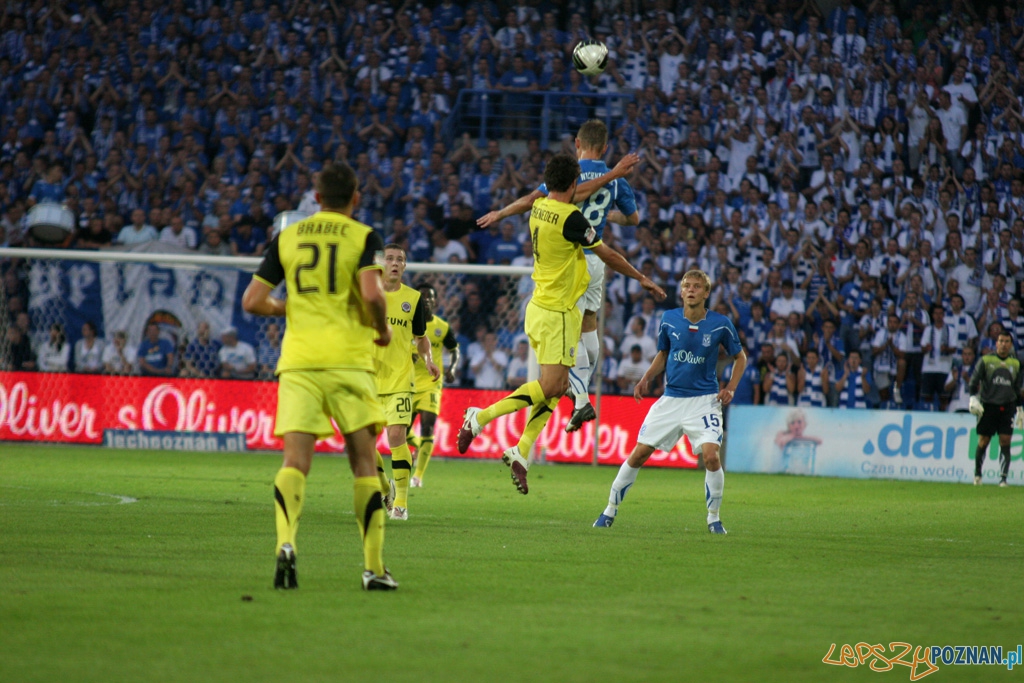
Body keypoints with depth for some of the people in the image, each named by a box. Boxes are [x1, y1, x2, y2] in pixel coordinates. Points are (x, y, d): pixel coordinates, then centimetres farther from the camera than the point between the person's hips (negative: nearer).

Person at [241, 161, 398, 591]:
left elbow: (252, 301, 8)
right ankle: (373, 567, 5)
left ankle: (285, 542, -32)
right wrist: (383, 329, 5)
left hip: (297, 362, 2)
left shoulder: (287, 238, 11)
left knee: (295, 460, -5)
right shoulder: (364, 238, 2)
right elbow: (372, 293, -15)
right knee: (363, 462, 7)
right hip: (348, 359, -2)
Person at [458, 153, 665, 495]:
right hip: (557, 313, -9)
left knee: (557, 386, 11)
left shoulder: (539, 207, 5)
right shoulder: (571, 218, -19)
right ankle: (480, 417, -11)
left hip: (539, 308, 9)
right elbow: (608, 256, -8)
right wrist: (643, 279, 6)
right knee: (549, 386, -9)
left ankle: (521, 452, 7)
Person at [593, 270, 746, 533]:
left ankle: (713, 518, -2)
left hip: (704, 400, -2)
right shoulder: (669, 319, 0)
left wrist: (731, 388, -6)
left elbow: (740, 357, 8)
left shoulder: (720, 324, -6)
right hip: (671, 399, 2)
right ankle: (611, 509, 15)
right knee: (639, 453, 0)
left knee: (711, 455, -20)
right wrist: (646, 379, 1)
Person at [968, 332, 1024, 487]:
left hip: (1007, 408, 2)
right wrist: (973, 398, -13)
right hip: (988, 405, -2)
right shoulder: (985, 360, 4)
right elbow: (974, 380, 1)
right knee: (983, 441, 1)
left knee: (1005, 442, -7)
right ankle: (977, 474, 19)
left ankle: (1003, 478, -7)